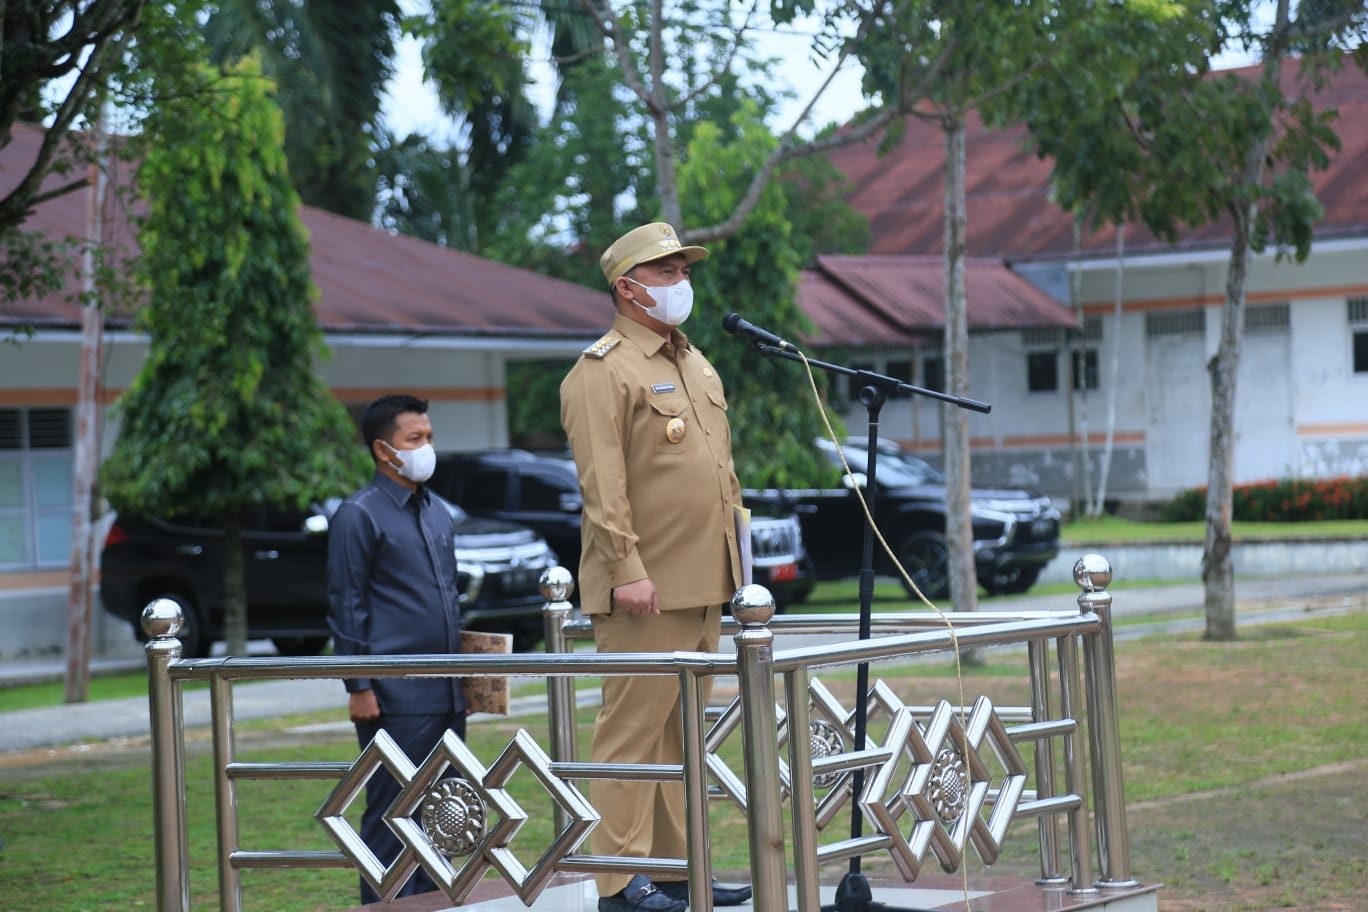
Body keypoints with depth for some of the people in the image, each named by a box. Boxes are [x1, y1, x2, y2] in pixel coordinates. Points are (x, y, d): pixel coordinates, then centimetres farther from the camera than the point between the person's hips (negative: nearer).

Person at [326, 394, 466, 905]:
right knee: (391, 814, -4)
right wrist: (359, 687, -12)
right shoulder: (360, 515, -6)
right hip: (396, 694, -7)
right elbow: (347, 607, -8)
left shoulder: (437, 512, 16)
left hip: (447, 691, 7)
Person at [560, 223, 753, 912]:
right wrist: (627, 569, -21)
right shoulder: (602, 371, -8)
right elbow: (602, 481, -15)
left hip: (704, 585, 8)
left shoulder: (697, 365, 20)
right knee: (634, 726, -6)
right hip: (647, 589, -8)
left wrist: (735, 557, 19)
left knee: (682, 728, 11)